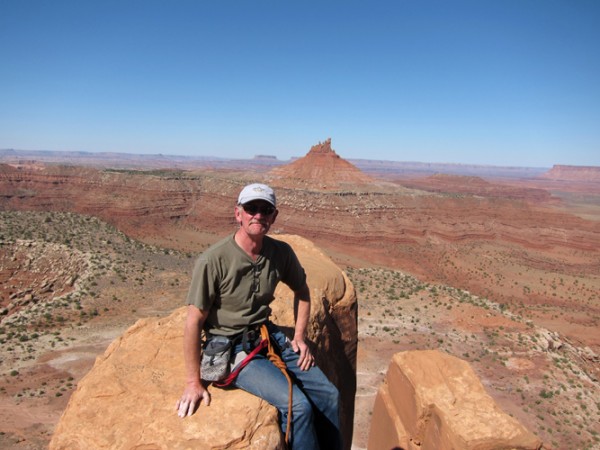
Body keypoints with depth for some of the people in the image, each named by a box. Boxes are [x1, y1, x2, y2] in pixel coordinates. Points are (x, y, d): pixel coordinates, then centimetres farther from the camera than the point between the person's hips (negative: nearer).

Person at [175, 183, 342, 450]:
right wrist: (193, 383, -10)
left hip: (269, 335, 6)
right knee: (297, 405, -21)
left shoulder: (281, 252, -5)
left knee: (329, 395, -1)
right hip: (232, 348, -5)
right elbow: (194, 322, -16)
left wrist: (299, 337, 6)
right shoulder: (213, 261, -21)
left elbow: (302, 292, 14)